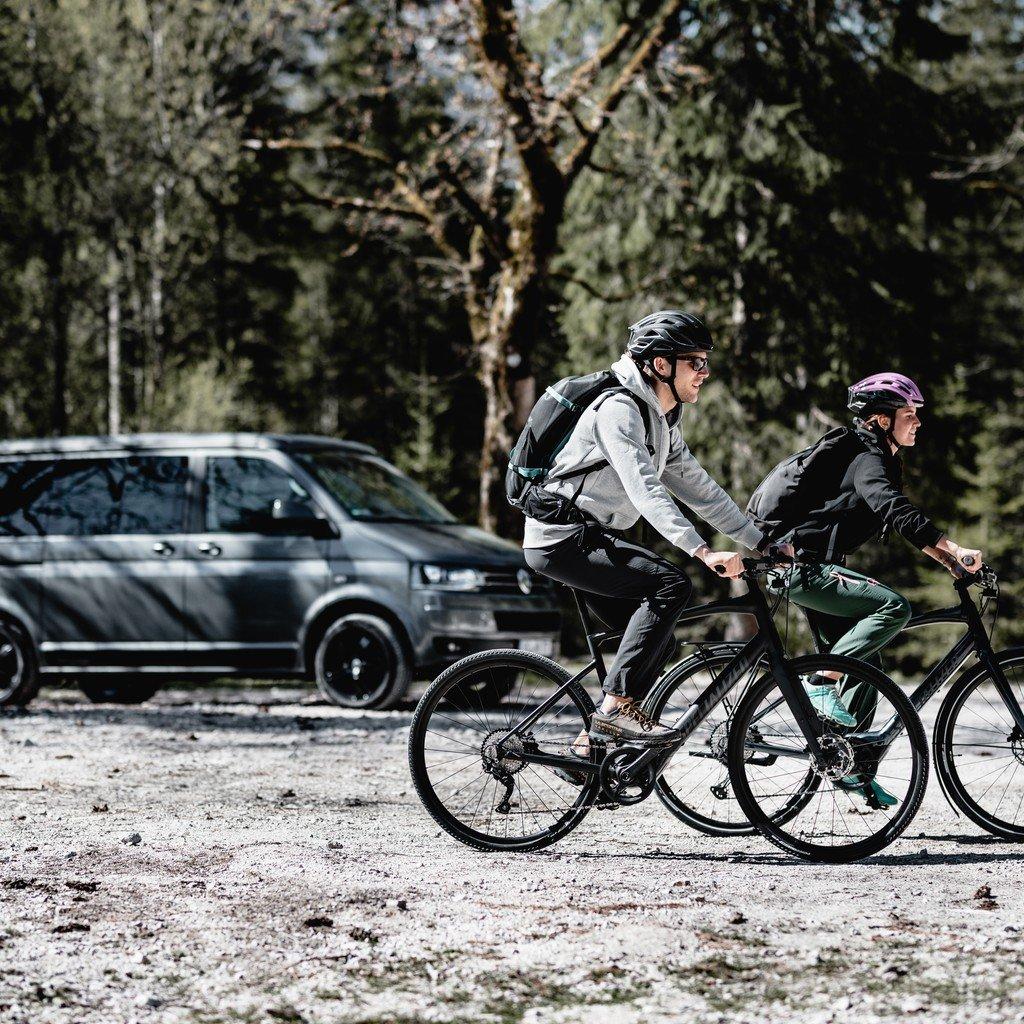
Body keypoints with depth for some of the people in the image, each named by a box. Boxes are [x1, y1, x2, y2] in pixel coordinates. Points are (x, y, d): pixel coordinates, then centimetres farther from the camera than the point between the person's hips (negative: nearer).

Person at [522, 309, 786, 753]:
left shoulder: (662, 423, 14)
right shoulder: (619, 409, -18)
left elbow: (700, 489, 18)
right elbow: (645, 490, -30)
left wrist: (763, 541, 13)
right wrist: (702, 551, -38)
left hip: (589, 539, 10)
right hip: (563, 537, -10)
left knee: (658, 641, 6)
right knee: (671, 582, -24)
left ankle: (592, 743, 10)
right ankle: (618, 704, -24)